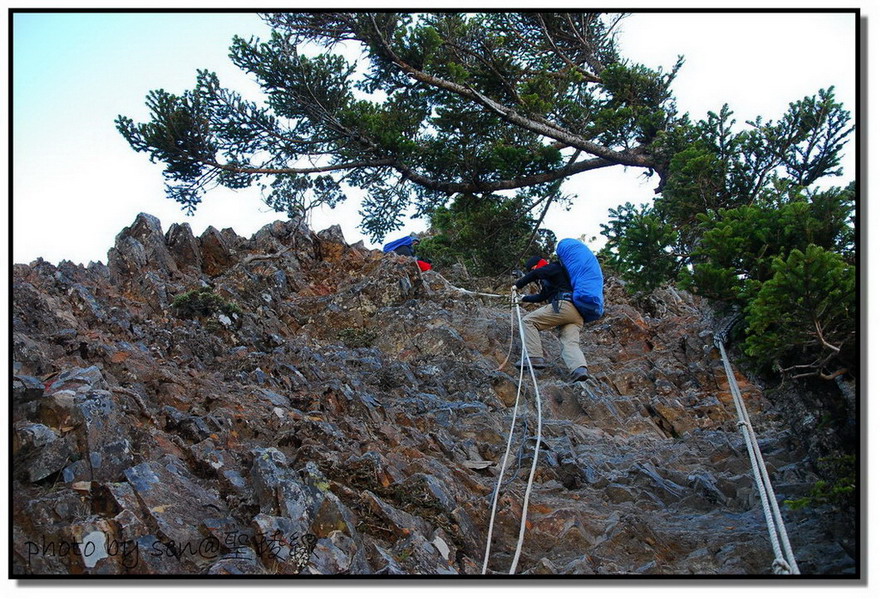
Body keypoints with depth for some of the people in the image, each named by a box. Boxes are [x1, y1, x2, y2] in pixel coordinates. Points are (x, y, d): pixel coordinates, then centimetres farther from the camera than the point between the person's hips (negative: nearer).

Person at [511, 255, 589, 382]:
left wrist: (518, 285, 0)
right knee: (571, 343, -8)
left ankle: (535, 357, -14)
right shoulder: (550, 280, 36)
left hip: (563, 306, -9)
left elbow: (535, 273, -10)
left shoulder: (555, 268, 9)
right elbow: (541, 297, 49)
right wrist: (523, 298, 54)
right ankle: (579, 369, -37)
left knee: (529, 321, -1)